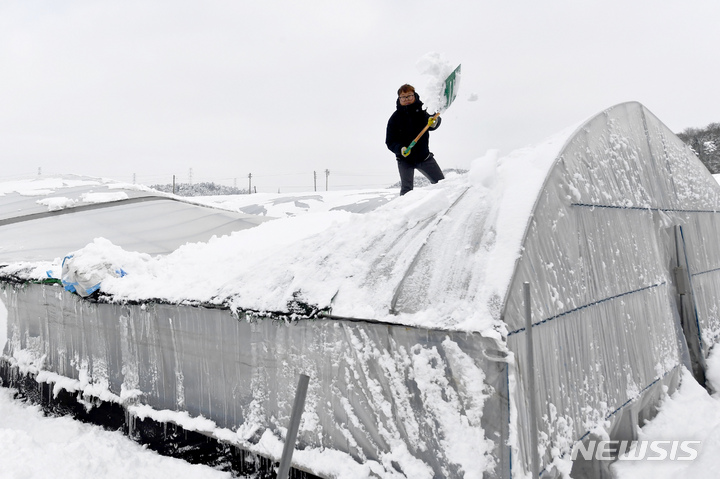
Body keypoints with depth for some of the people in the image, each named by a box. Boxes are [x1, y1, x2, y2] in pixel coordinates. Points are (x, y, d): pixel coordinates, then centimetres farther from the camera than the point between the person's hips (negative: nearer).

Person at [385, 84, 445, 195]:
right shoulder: (395, 118, -4)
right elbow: (390, 142, -5)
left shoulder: (422, 111, -2)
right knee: (406, 189, -11)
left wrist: (434, 122, -32)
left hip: (424, 156, 2)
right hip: (404, 159, -1)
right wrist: (400, 149, -24)